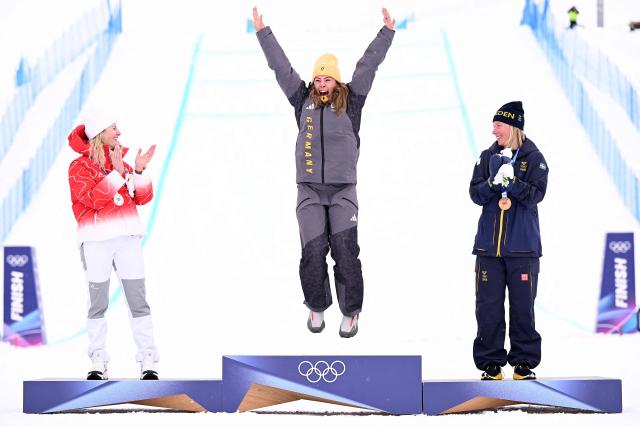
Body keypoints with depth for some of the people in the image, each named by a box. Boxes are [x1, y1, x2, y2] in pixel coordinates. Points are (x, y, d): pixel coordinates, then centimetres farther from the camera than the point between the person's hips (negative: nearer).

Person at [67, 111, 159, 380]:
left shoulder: (121, 162, 15)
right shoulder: (80, 167, -1)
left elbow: (143, 198, 10)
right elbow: (95, 198, -17)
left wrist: (139, 171, -4)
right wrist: (117, 172, -17)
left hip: (127, 238, 4)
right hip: (96, 241, -4)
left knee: (138, 301, -1)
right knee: (98, 303, 3)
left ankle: (147, 361, 0)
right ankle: (98, 362, 11)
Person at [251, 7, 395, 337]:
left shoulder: (350, 102, 5)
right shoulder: (303, 101, 8)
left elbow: (368, 65, 3)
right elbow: (280, 66, 11)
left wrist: (387, 32, 2)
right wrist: (261, 32, 14)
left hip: (343, 191, -1)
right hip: (309, 190, 1)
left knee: (346, 253, -5)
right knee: (312, 252, -1)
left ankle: (350, 313, 4)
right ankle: (316, 308, 16)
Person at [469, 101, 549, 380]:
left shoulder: (533, 158, 0)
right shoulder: (488, 157, 9)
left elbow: (536, 194, -10)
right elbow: (475, 193, 3)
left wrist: (510, 183, -23)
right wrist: (493, 183, -16)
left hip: (523, 247, -3)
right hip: (489, 244, 3)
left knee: (522, 305, 2)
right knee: (488, 305, 1)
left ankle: (524, 362, 11)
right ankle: (491, 363, 8)